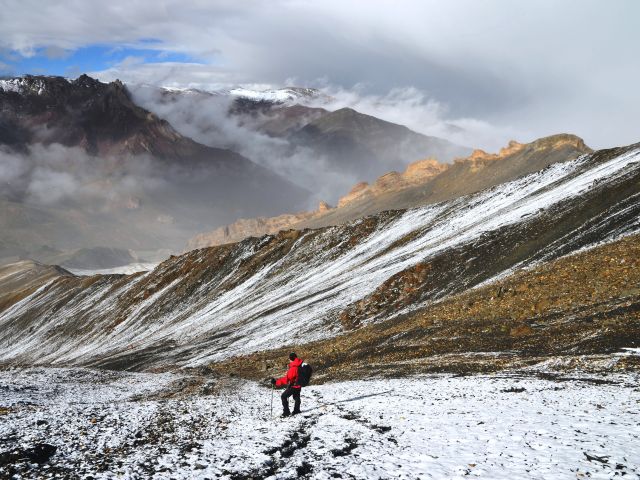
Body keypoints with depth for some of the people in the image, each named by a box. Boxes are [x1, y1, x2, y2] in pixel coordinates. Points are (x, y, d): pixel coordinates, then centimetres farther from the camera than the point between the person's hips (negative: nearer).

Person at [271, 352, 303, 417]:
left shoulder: (293, 368, -29)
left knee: (284, 396, 2)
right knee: (296, 397, 27)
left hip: (293, 385, -8)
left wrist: (276, 382, -27)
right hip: (299, 385, 8)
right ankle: (296, 410, 41)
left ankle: (286, 412, -2)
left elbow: (287, 379, -30)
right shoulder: (300, 366, -3)